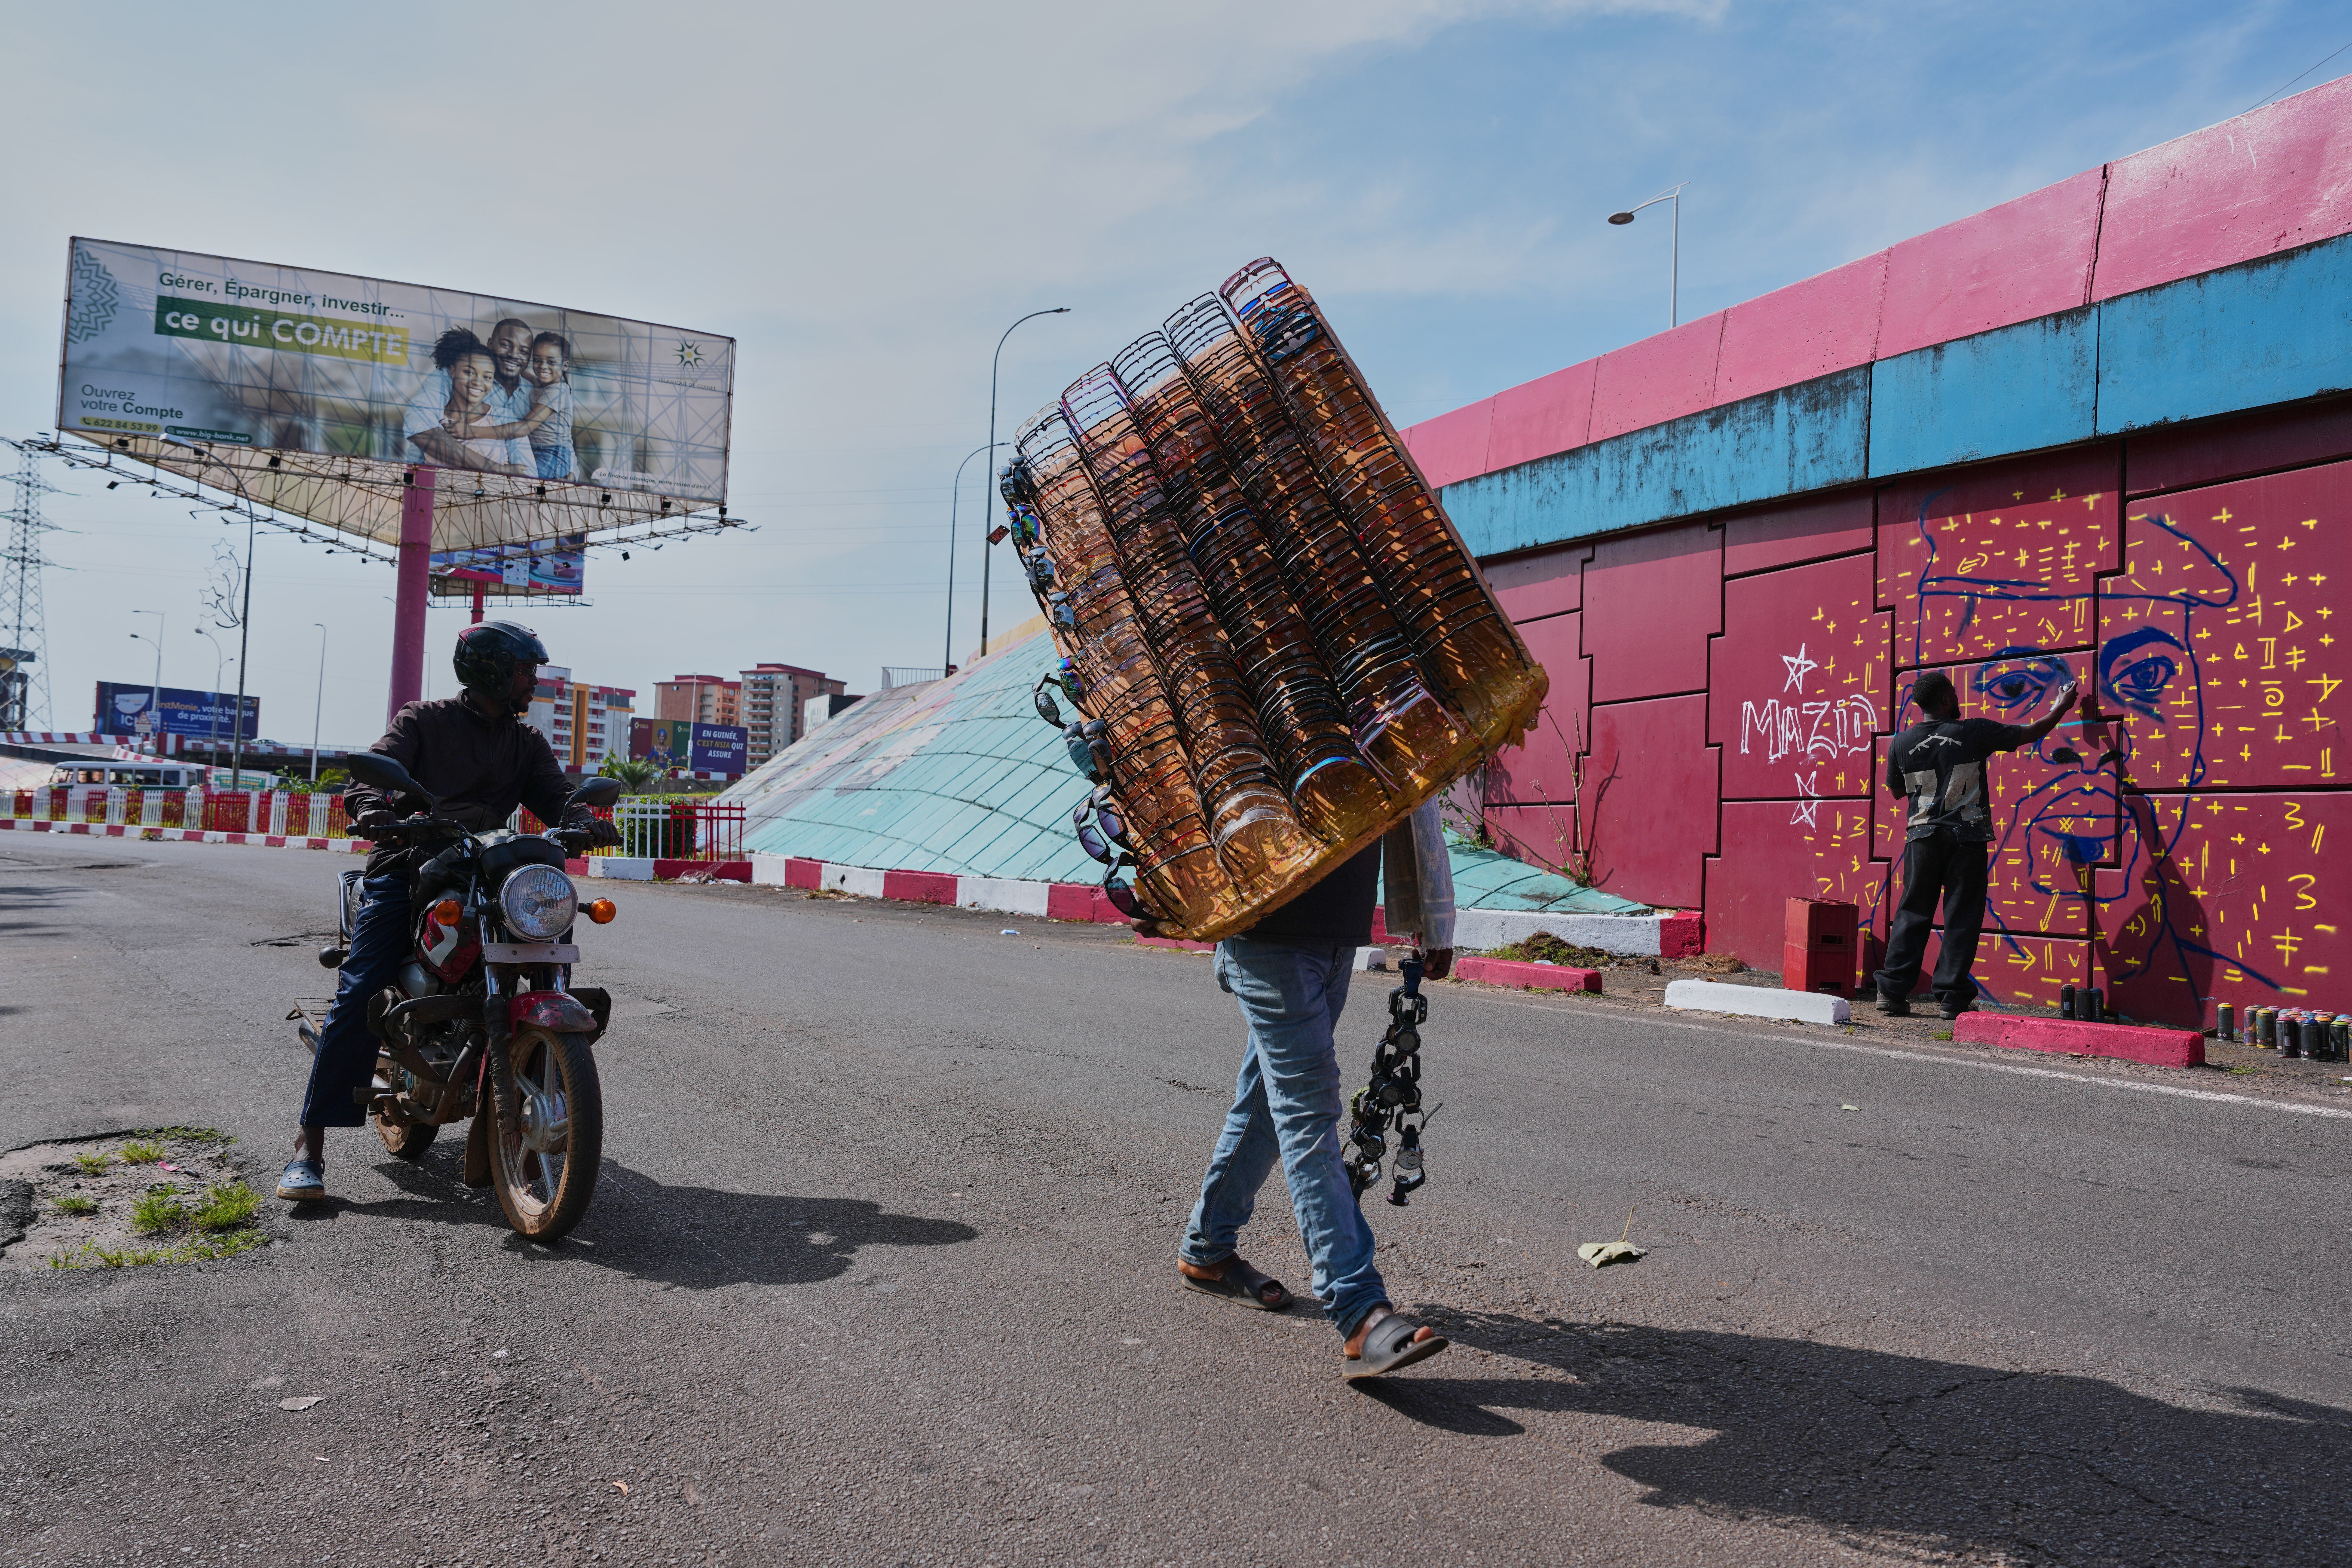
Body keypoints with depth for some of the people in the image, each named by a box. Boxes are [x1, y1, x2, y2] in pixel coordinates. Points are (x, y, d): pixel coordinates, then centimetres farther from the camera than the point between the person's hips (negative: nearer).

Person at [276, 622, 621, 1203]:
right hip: (405, 869, -3)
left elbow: (555, 795, 6)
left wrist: (583, 822, -19)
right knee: (360, 995, -16)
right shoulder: (423, 720, 8)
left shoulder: (527, 743, 20)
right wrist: (373, 810, -29)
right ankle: (310, 1145, -12)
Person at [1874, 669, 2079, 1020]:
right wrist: (2060, 707, 22)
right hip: (1966, 837, -3)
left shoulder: (1902, 744, 0)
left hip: (1922, 836, 3)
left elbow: (1896, 791, 14)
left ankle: (1893, 990, 6)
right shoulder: (1974, 732, -7)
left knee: (1913, 913, 8)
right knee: (1962, 916, 3)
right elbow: (2031, 733, 6)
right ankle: (1951, 997, 3)